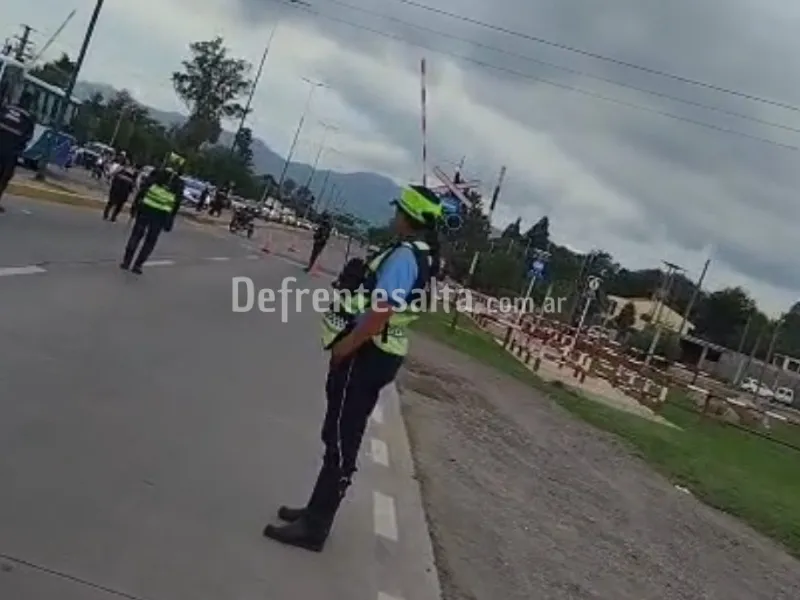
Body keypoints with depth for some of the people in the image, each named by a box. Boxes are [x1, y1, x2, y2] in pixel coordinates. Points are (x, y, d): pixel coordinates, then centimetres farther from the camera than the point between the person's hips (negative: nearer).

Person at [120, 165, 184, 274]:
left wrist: (135, 203, 5)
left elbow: (144, 188, 0)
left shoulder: (158, 173, 4)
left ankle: (126, 262, 10)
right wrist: (170, 221, 9)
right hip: (162, 214, 0)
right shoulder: (179, 184, 5)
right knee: (150, 241, 11)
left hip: (146, 208, 0)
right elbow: (177, 204, 4)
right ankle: (137, 265, 9)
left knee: (136, 235, 12)